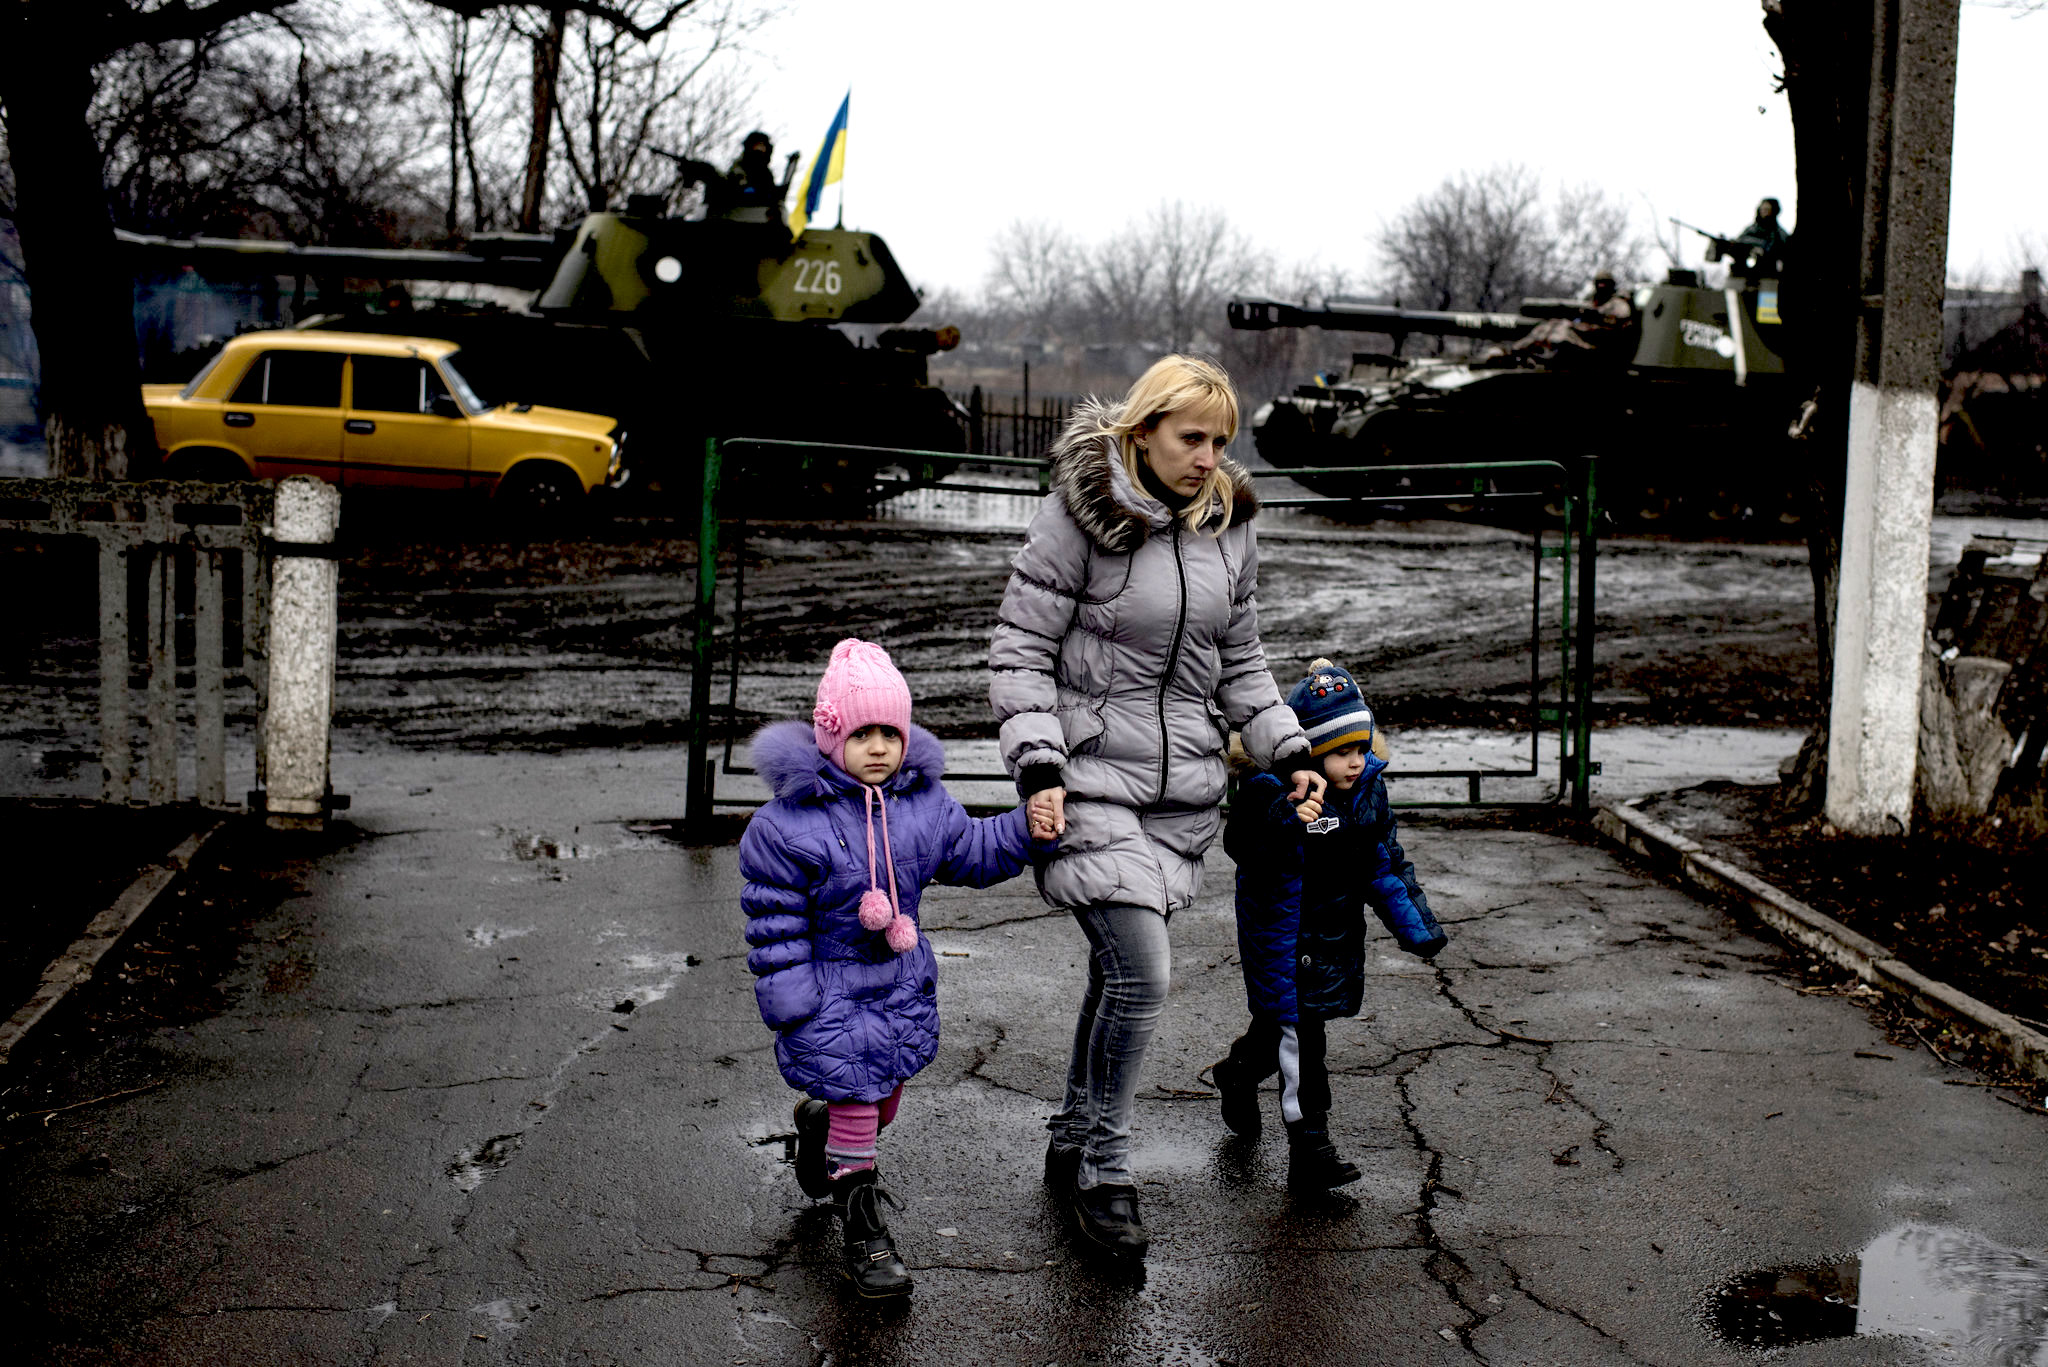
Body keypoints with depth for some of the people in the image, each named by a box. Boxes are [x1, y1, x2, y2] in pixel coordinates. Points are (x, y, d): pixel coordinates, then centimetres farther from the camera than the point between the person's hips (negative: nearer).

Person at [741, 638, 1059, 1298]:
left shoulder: (922, 801, -2)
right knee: (856, 1102, -4)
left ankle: (818, 1120, 52)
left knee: (883, 1097, 18)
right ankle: (864, 1236, 10)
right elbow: (775, 923, -14)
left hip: (902, 983, 6)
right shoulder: (786, 823, -18)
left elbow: (971, 850, 11)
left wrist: (1027, 829, -5)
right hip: (828, 992, -6)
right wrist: (791, 1004, -14)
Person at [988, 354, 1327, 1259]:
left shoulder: (1229, 528, 8)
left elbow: (1240, 664, 18)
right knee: (1140, 975, -14)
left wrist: (1290, 752, 6)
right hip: (1091, 779, -5)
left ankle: (1072, 1144, 30)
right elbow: (1019, 651, -7)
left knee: (1121, 972, 11)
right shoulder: (1078, 517, -9)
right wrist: (1038, 766, -17)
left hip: (1185, 790, 5)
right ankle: (1104, 1171, 4)